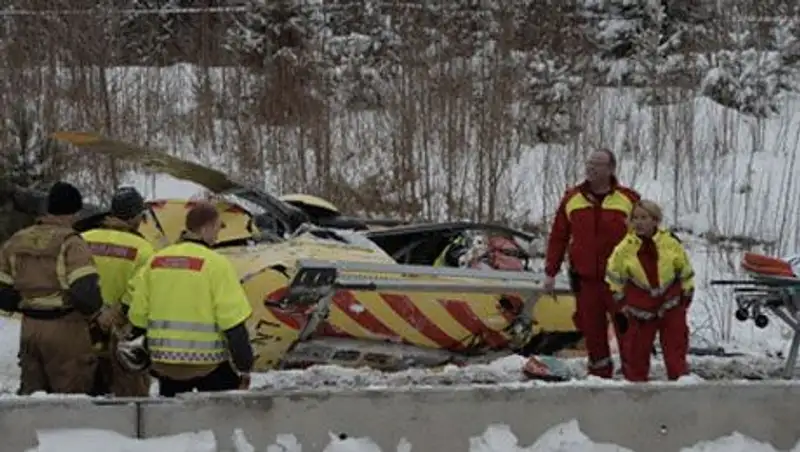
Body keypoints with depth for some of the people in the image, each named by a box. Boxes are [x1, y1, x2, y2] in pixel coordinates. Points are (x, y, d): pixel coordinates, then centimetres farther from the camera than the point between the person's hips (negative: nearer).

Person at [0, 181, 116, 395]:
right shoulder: (70, 243, -13)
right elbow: (84, 289, -22)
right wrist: (98, 313, -6)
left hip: (29, 328, 6)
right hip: (65, 329, -6)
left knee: (31, 391, 16)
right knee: (71, 393, 1)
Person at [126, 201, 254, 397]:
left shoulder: (156, 260, 5)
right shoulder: (215, 263, -11)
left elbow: (138, 315, 8)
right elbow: (233, 322, -13)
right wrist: (244, 366, -6)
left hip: (165, 361, 5)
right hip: (207, 363, -5)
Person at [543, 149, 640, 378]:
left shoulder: (629, 199, 0)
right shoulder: (572, 199, 8)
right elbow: (558, 237, 12)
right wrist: (550, 272, 8)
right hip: (585, 278, 3)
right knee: (591, 327, 5)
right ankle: (599, 370, 16)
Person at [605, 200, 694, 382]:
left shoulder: (671, 243, -8)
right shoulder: (625, 248, -9)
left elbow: (685, 271, 5)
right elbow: (615, 277, 3)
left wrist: (687, 295, 7)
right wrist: (622, 303, 4)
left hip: (671, 304, 0)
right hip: (640, 307, 0)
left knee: (676, 345, 1)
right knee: (637, 347, 3)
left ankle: (680, 378, 8)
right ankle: (635, 380, 14)